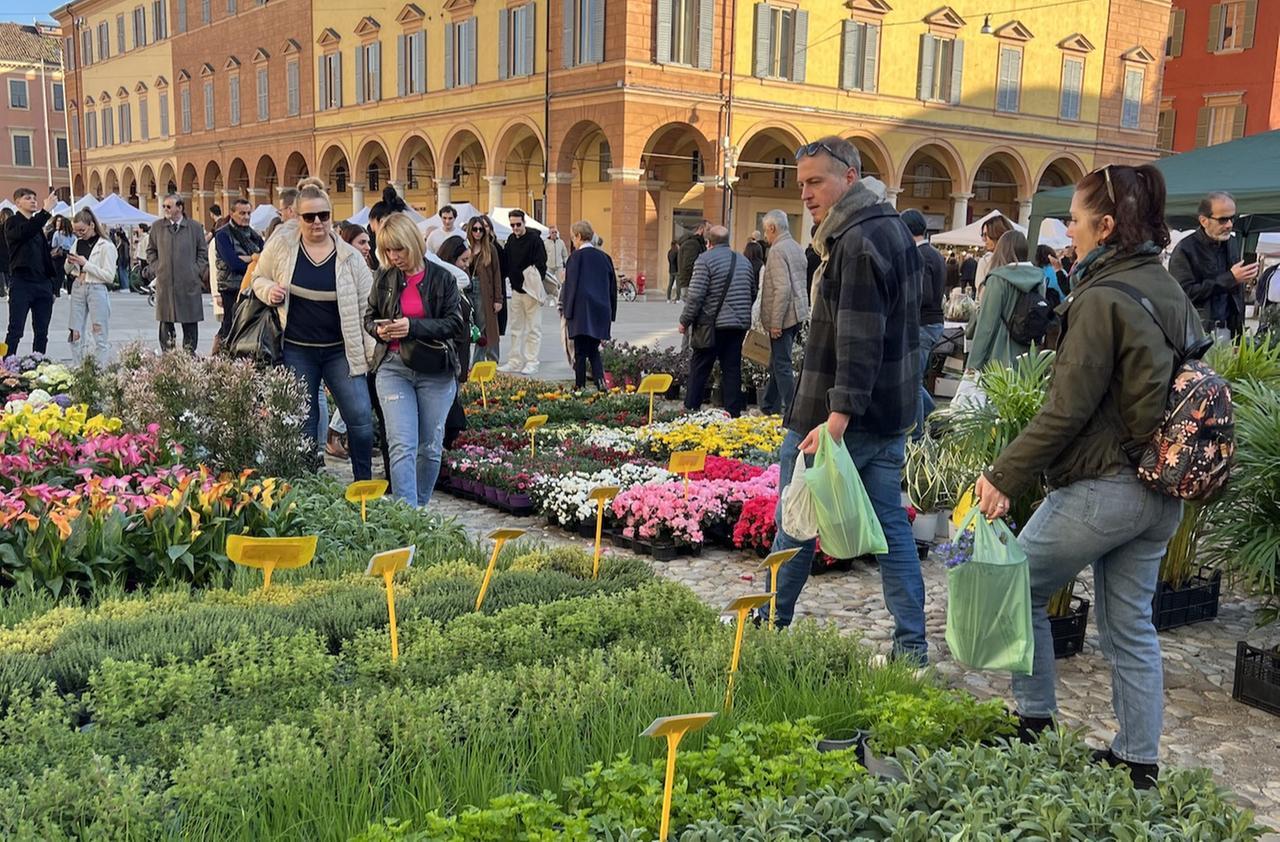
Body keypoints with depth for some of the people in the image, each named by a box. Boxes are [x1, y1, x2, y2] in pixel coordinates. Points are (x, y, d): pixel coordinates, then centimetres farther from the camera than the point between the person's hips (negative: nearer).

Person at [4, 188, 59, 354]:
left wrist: (50, 284, 15)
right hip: (22, 284, -7)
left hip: (42, 284, 7)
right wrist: (45, 211, -33)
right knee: (15, 331, -7)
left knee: (42, 333, 6)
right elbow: (24, 233, -26)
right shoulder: (13, 222, -2)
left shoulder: (37, 224, 19)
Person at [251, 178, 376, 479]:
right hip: (297, 350, 0)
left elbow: (366, 306, 2)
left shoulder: (350, 257, -2)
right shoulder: (281, 245, -1)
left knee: (361, 417, -7)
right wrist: (269, 291, -10)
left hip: (340, 350, 0)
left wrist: (374, 353, -3)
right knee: (304, 421, 8)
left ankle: (363, 484, 10)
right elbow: (259, 278, 13)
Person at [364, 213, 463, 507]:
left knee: (431, 448, 8)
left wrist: (413, 326, -19)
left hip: (435, 371, 0)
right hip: (393, 368, 0)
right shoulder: (384, 278, 5)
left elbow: (454, 322, -7)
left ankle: (420, 507, 27)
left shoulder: (442, 278, -1)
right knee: (402, 447, -11)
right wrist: (379, 329, -9)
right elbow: (369, 317, 15)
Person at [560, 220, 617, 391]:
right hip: (601, 311, 5)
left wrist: (567, 312, -3)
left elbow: (570, 285, -9)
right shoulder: (604, 257, 9)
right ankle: (600, 381, -5)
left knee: (580, 352, 2)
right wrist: (610, 314, 19)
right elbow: (612, 286, 13)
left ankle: (580, 386, 3)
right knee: (594, 350, 13)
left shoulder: (576, 256, -8)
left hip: (581, 312, -5)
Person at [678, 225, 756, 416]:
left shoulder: (705, 260, -8)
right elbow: (752, 293, 20)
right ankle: (733, 413, 6)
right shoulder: (743, 261, 13)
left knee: (699, 369, 4)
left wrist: (685, 321, -4)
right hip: (739, 325, 5)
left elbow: (695, 295, -13)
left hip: (713, 324, -5)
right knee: (732, 369, 7)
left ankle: (691, 409, 6)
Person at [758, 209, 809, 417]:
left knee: (782, 365, -4)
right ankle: (769, 406, 27)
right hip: (797, 314, 9)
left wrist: (776, 322, -19)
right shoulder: (797, 248, 14)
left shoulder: (778, 250, -15)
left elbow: (782, 289, -22)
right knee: (777, 363, 18)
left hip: (783, 317, -9)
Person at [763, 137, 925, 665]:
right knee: (891, 523, 10)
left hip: (837, 416, -9)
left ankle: (772, 624, 20)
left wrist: (839, 413, -32)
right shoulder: (894, 230, 15)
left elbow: (858, 339, -26)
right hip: (890, 414, 9)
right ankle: (911, 645, 13)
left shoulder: (856, 241, -17)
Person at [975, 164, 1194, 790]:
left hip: (1101, 486, -8)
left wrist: (1005, 476, -16)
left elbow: (1067, 409, -20)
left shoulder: (1101, 299, -17)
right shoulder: (1173, 292, 10)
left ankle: (1035, 721, 21)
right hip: (1162, 492, 8)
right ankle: (1138, 761, 23)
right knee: (1131, 625, 15)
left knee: (1021, 590, 11)